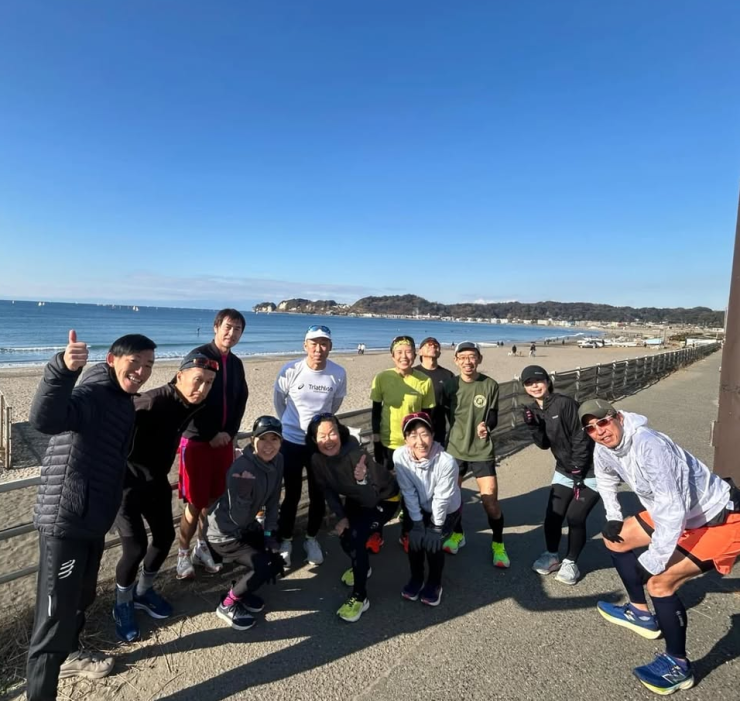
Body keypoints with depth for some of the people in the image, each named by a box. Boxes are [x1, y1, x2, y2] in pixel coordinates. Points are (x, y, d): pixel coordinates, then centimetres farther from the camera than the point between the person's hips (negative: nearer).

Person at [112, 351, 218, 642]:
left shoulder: (193, 405, -6)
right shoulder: (152, 402, -31)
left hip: (155, 480, 8)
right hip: (127, 481, -7)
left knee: (165, 536, 14)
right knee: (135, 547, -7)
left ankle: (143, 591, 38)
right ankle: (122, 606, 21)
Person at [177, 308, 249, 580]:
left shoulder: (236, 364, 10)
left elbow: (241, 402, 11)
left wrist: (229, 432, -4)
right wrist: (211, 435, -14)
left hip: (224, 440, 5)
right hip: (197, 441, -5)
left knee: (214, 499, 12)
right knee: (195, 503, 0)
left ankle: (202, 547, 28)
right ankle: (183, 554, 17)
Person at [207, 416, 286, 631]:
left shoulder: (277, 461, -11)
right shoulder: (241, 468, -33)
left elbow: (272, 501, 0)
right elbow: (238, 518, -27)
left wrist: (269, 533, -3)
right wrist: (244, 492, -35)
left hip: (248, 527, 7)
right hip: (224, 532, -7)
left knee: (276, 563, 3)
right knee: (264, 566, -15)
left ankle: (241, 590, 28)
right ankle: (228, 604, 9)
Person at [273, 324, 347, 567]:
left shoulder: (338, 374, -12)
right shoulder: (290, 370, -16)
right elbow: (278, 399, 3)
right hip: (291, 441, -1)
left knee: (318, 494, 12)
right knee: (292, 494, 10)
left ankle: (311, 538, 34)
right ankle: (285, 540, 31)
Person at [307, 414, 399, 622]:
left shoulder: (356, 454, -37)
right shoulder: (317, 460, -21)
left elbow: (371, 499, -40)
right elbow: (328, 491, -3)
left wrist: (362, 479, -57)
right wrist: (341, 516, -10)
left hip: (384, 499, -6)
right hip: (356, 498, 6)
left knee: (356, 536, -19)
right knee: (344, 536, 2)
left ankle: (360, 597, -2)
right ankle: (362, 567, 36)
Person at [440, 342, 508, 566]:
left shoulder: (490, 385, -7)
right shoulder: (449, 386, -3)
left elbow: (494, 416, -2)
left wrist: (486, 426, -22)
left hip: (482, 451, -2)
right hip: (454, 450, 2)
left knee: (490, 501, -3)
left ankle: (498, 543, 22)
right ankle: (457, 534, 38)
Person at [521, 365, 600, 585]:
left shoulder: (565, 403, -21)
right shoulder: (534, 410, -1)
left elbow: (581, 438, -19)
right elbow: (544, 444, 0)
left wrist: (578, 472, -17)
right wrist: (532, 425, -18)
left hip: (590, 471, -6)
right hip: (564, 470, 6)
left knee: (575, 516, -7)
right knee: (553, 515, 3)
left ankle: (570, 562, 15)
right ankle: (551, 555, 26)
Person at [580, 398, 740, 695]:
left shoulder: (649, 445, -34)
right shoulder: (603, 451, -8)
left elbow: (673, 511, -34)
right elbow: (605, 480, 16)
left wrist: (652, 562, -26)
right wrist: (613, 518, 11)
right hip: (674, 511, 9)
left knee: (660, 581, -18)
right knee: (614, 539, 13)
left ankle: (678, 666, 6)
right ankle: (642, 614, 31)